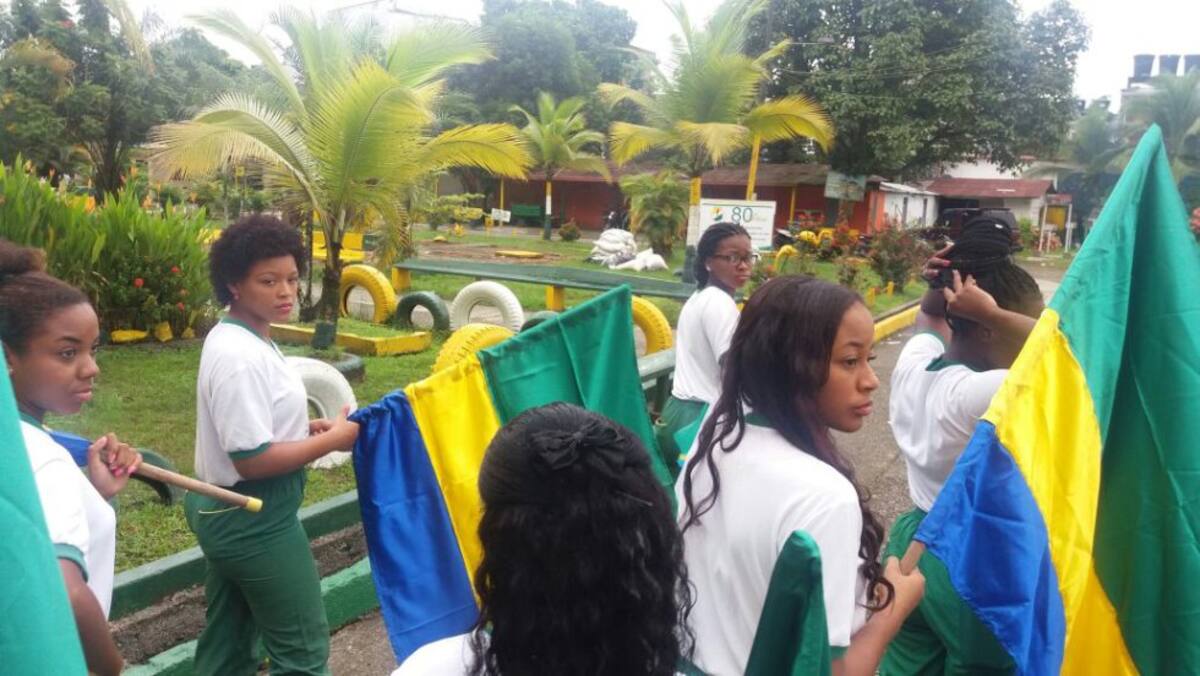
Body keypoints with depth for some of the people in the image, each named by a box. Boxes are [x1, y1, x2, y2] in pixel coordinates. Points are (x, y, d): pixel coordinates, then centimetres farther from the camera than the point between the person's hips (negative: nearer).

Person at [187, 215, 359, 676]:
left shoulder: (233, 338, 5)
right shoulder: (241, 357, -25)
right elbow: (252, 460, -26)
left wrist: (305, 428, 3)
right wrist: (332, 440, -17)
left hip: (225, 512, 10)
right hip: (254, 520, -10)